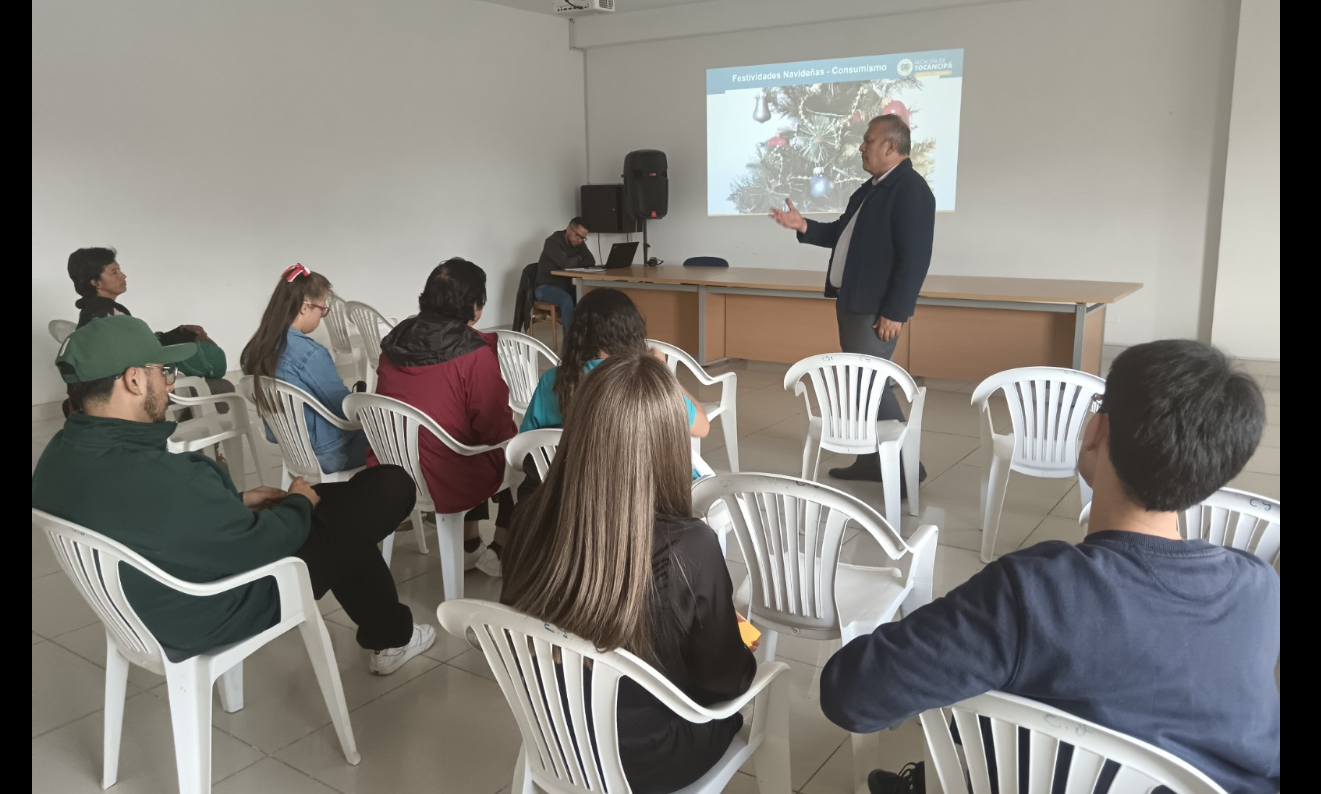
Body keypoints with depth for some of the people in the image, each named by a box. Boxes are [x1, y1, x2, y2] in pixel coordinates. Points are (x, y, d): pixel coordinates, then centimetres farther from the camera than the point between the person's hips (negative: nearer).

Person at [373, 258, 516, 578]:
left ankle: (469, 546, 36)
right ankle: (499, 551, 23)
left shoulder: (396, 342, -1)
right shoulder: (476, 353, -20)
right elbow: (496, 429, -14)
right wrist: (514, 432, 8)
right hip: (449, 480, -6)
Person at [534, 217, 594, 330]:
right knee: (567, 300, -36)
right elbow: (566, 264, -28)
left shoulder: (579, 243, 5)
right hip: (545, 287, -7)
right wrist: (578, 259, -8)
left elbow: (591, 261, -3)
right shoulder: (552, 242, -17)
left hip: (565, 287, 7)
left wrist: (573, 263, -16)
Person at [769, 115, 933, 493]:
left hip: (876, 308, -10)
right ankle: (871, 460, 22)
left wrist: (894, 312, -23)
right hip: (851, 301, 10)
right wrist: (804, 227, 8)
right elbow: (843, 234, 23)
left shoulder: (911, 189, -15)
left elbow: (915, 258, -21)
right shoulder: (871, 187, 15)